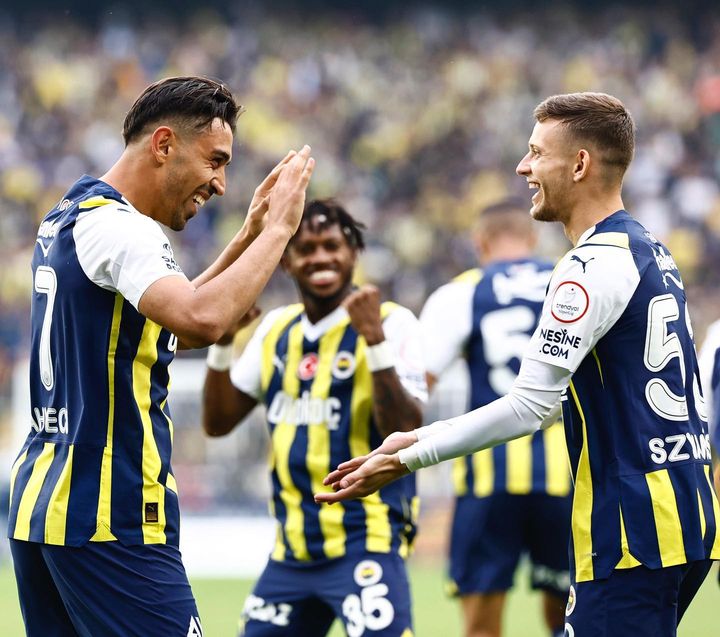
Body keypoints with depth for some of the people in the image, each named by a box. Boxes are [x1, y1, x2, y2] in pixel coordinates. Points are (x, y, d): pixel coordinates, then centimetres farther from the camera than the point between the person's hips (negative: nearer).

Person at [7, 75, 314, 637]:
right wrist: (279, 228, -19)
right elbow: (203, 319, -30)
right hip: (108, 519, -10)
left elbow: (175, 323, 30)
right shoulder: (114, 226, -13)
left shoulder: (69, 219, 18)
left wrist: (248, 237, 22)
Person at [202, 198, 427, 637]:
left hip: (365, 546, -7)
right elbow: (218, 422, 13)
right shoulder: (277, 329, 12)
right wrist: (222, 341, 0)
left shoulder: (391, 323, -8)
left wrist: (375, 340, -26)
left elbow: (406, 432, -18)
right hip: (293, 551, 7)